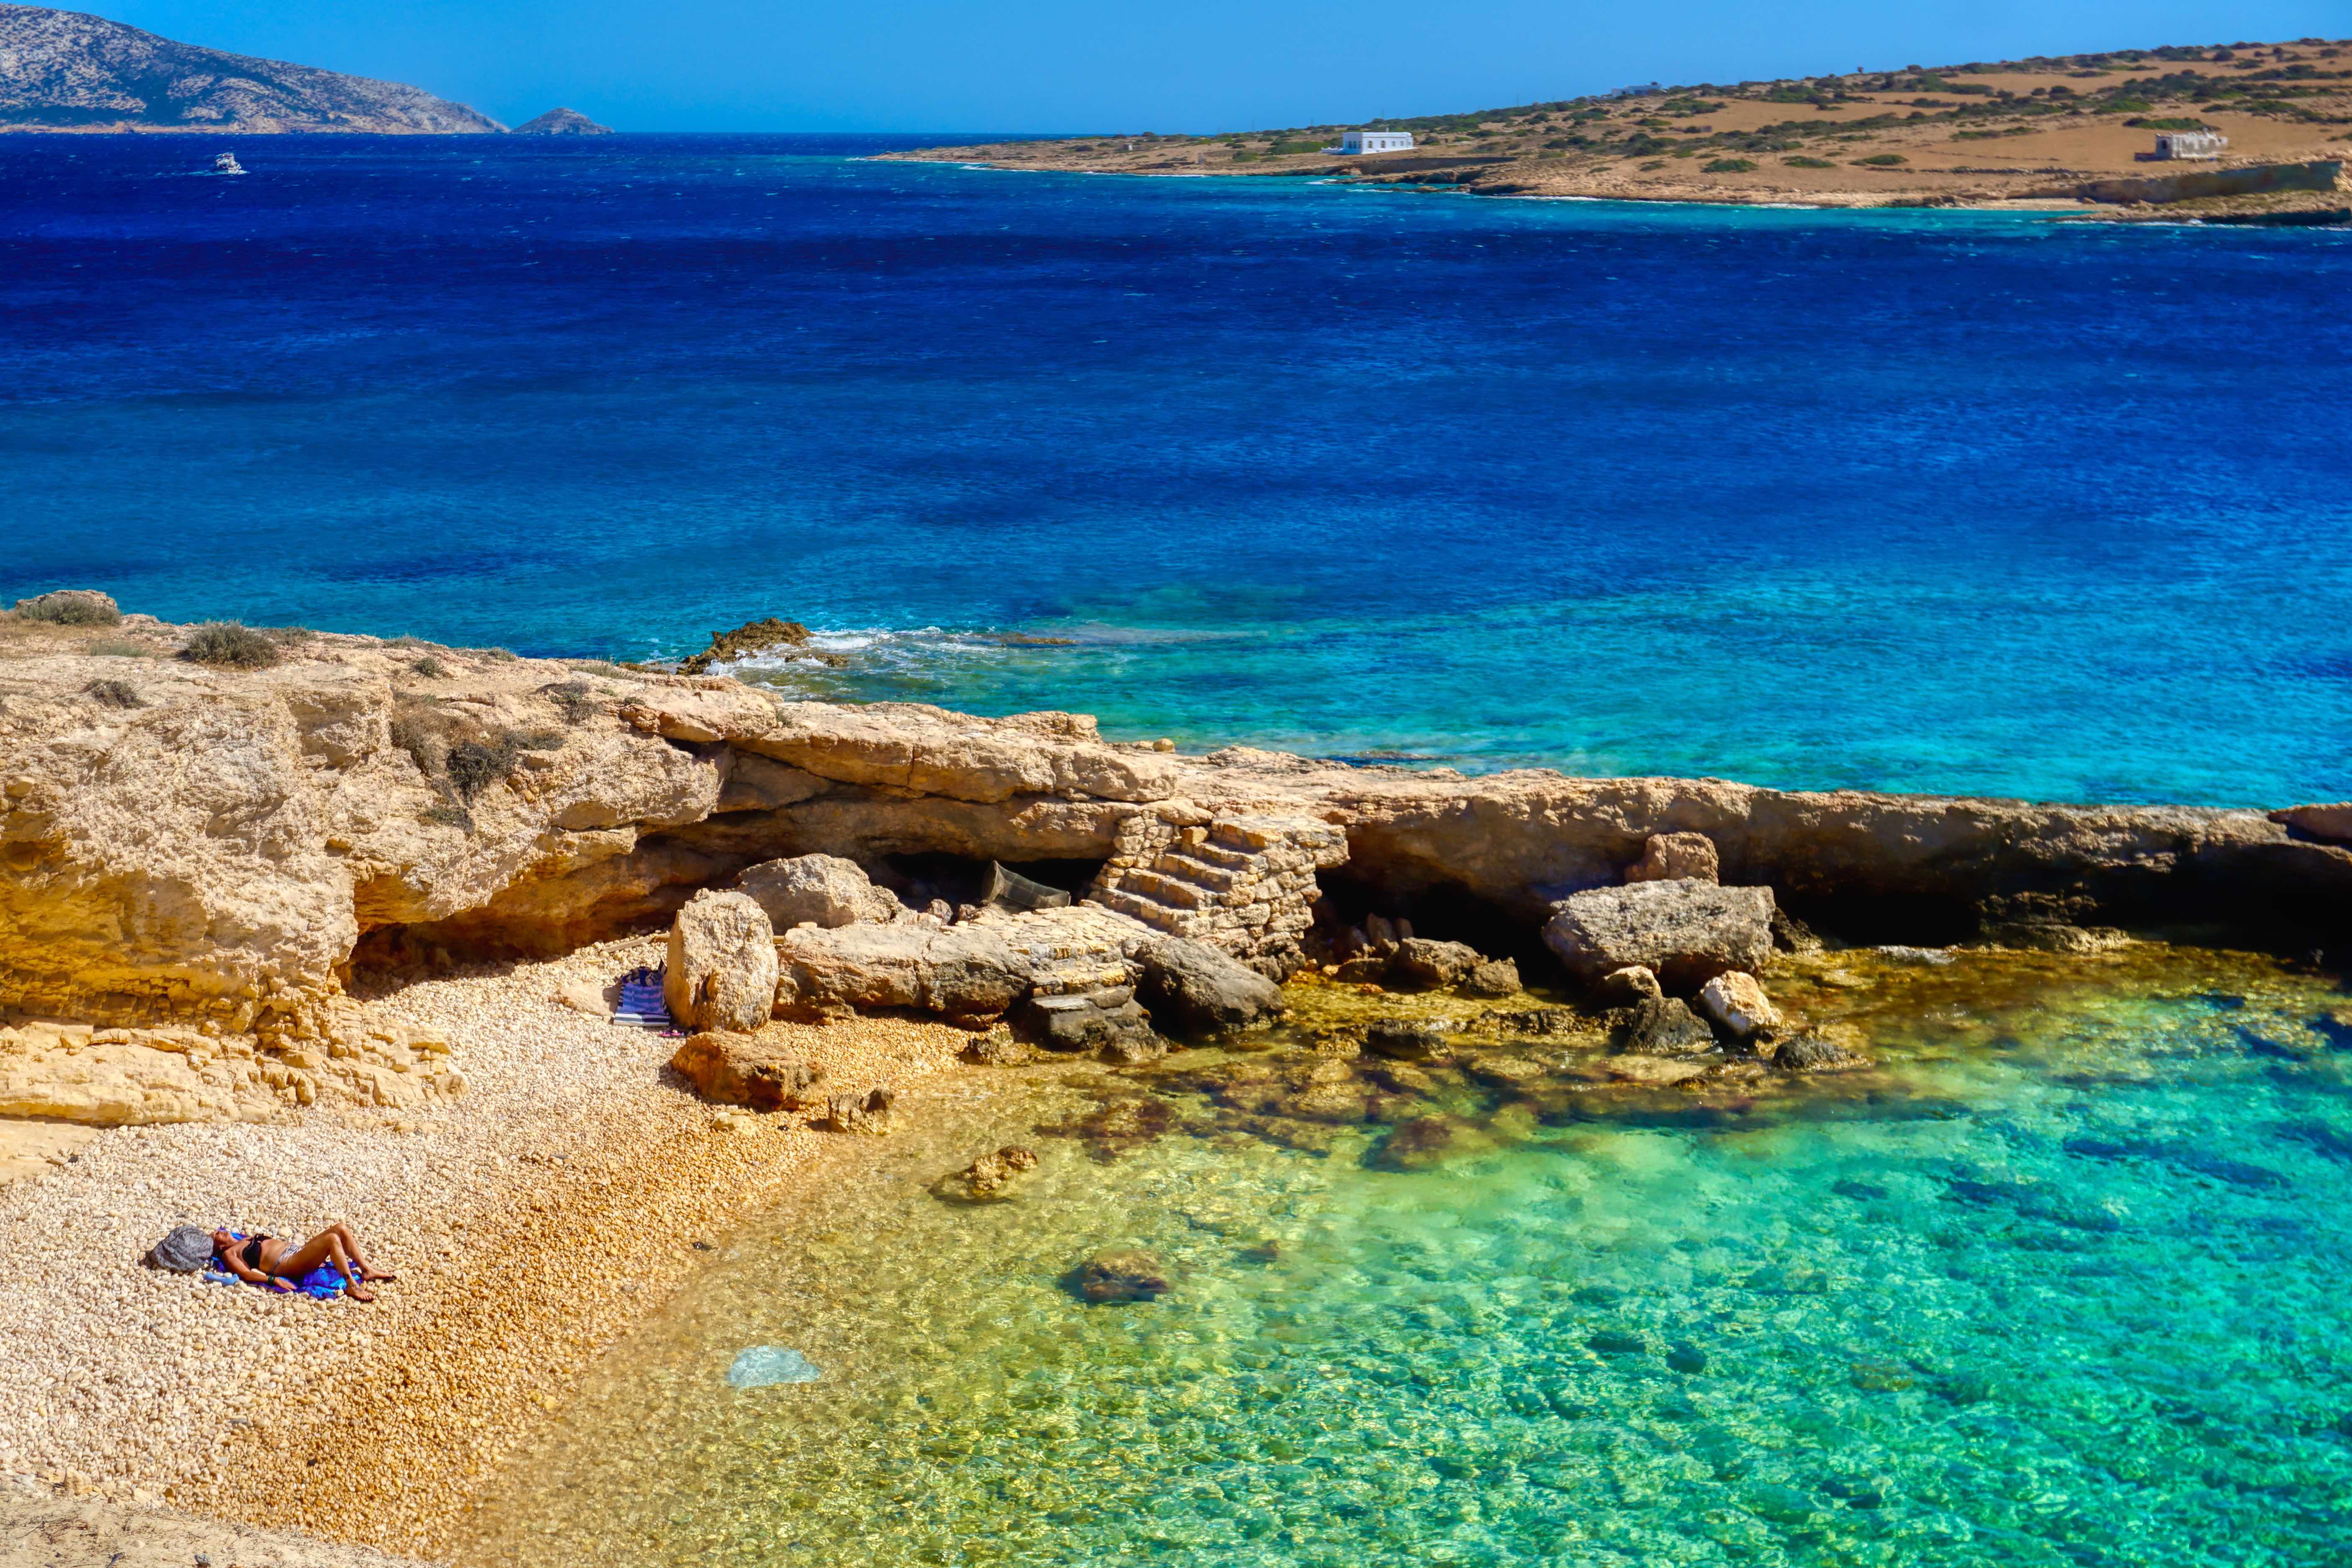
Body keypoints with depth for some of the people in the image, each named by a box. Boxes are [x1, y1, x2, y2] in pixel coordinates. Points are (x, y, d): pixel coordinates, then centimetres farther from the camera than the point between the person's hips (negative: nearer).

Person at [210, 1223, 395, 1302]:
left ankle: (367, 1270, -5)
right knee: (332, 1239, -30)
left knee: (342, 1229, -7)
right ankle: (352, 1287, -30)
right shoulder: (229, 1253, 4)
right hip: (289, 1264, -9)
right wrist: (274, 1280, -24)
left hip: (296, 1250, 9)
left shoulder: (248, 1240, 30)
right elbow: (245, 1273, -11)